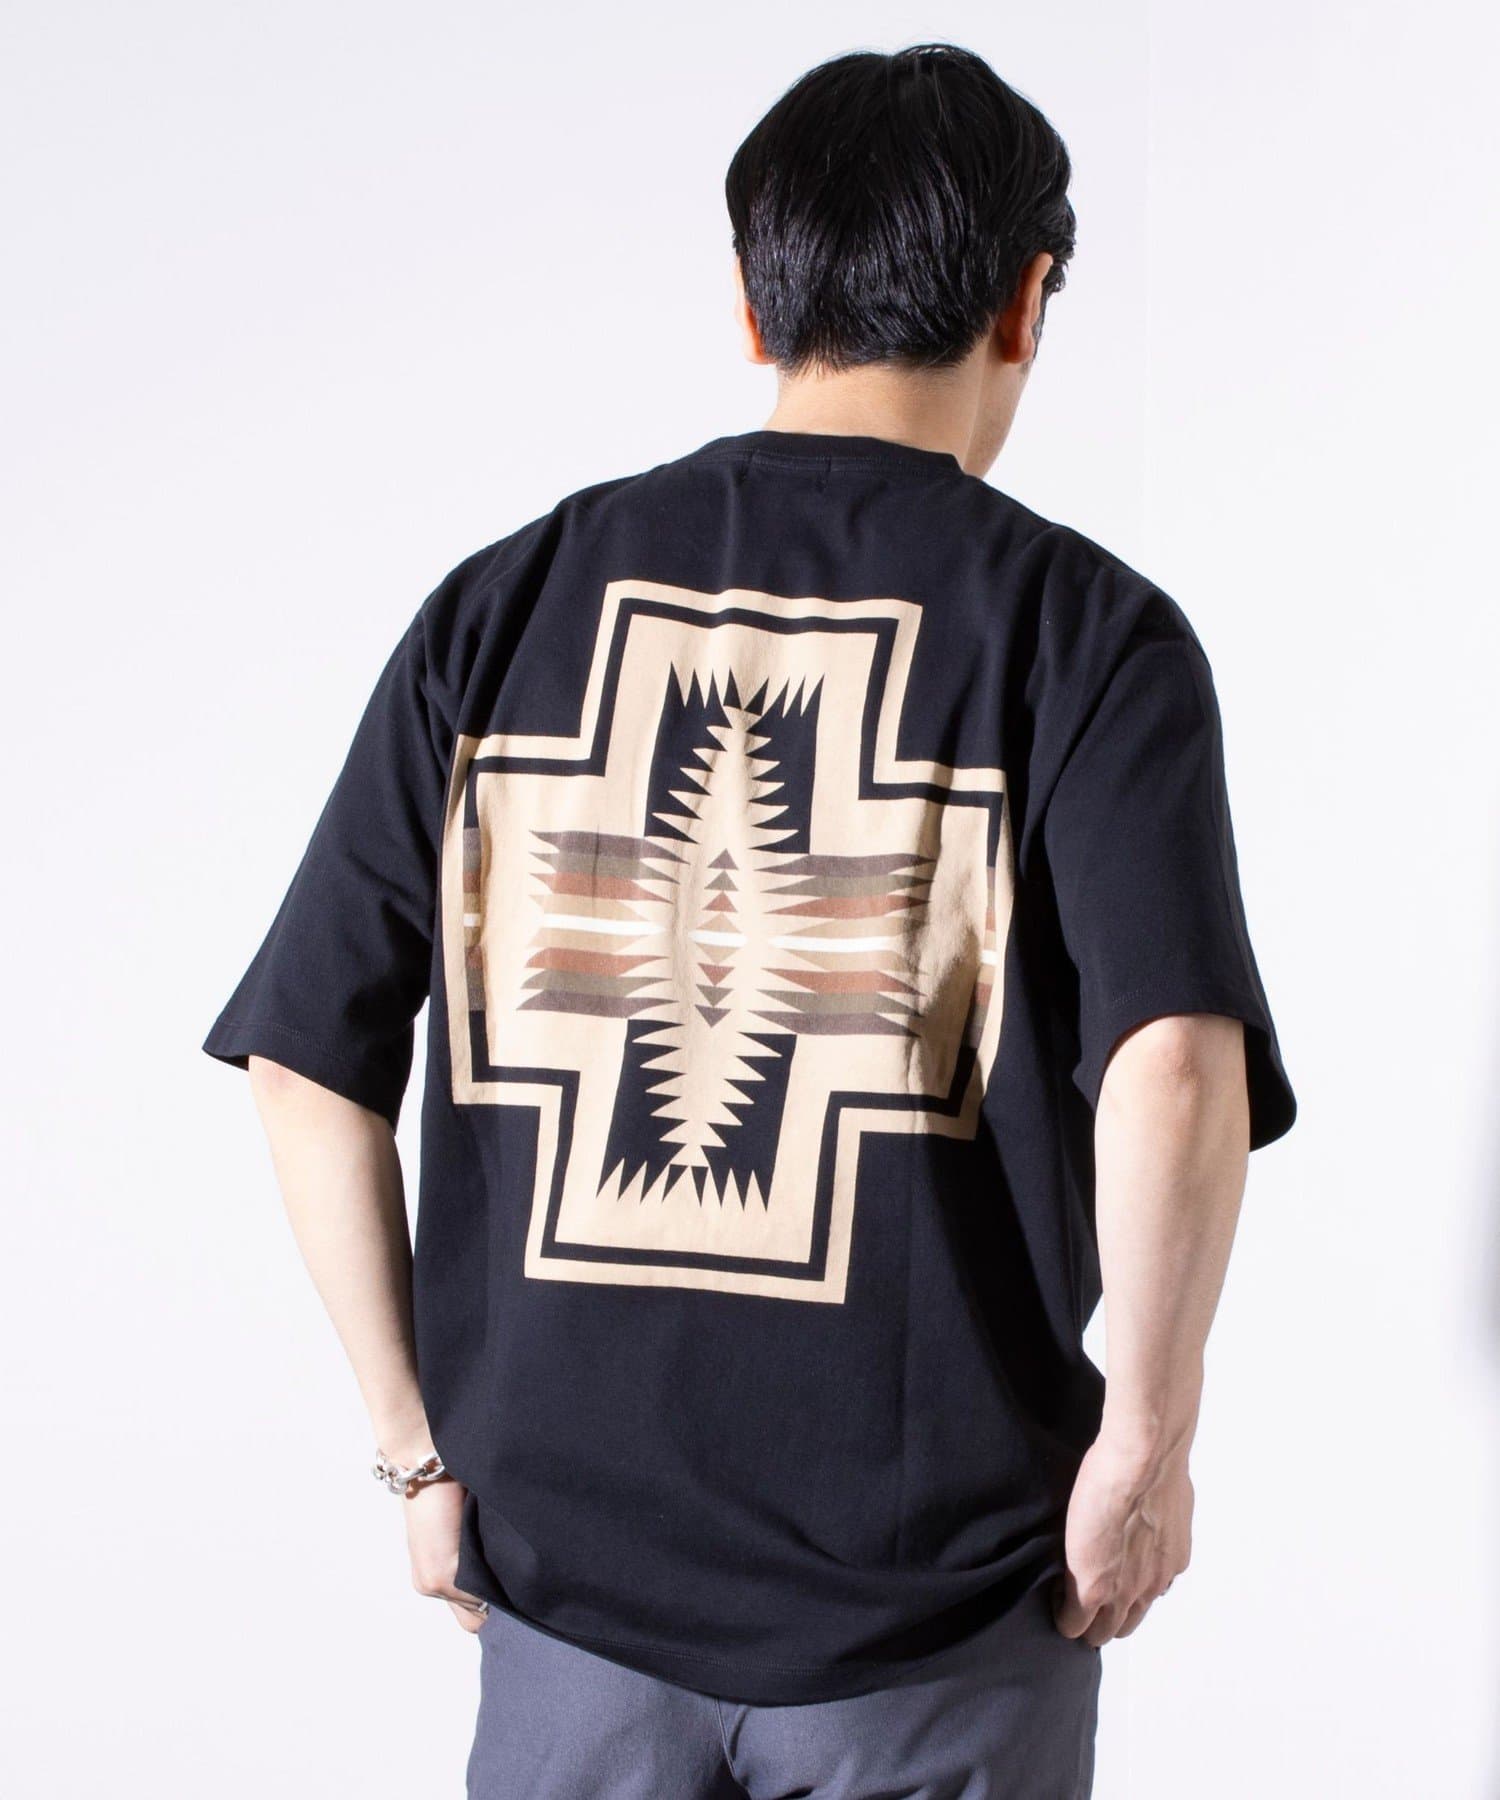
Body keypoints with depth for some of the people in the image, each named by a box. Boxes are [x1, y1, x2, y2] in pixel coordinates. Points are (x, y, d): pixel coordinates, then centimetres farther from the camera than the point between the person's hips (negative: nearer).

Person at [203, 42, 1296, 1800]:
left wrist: (422, 1450, 8)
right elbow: (1175, 1067, -21)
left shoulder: (502, 603, 2)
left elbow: (309, 1065, 1)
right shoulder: (1082, 626, -6)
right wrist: (1148, 1443, -9)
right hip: (934, 1597, -2)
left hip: (568, 1574, 3)